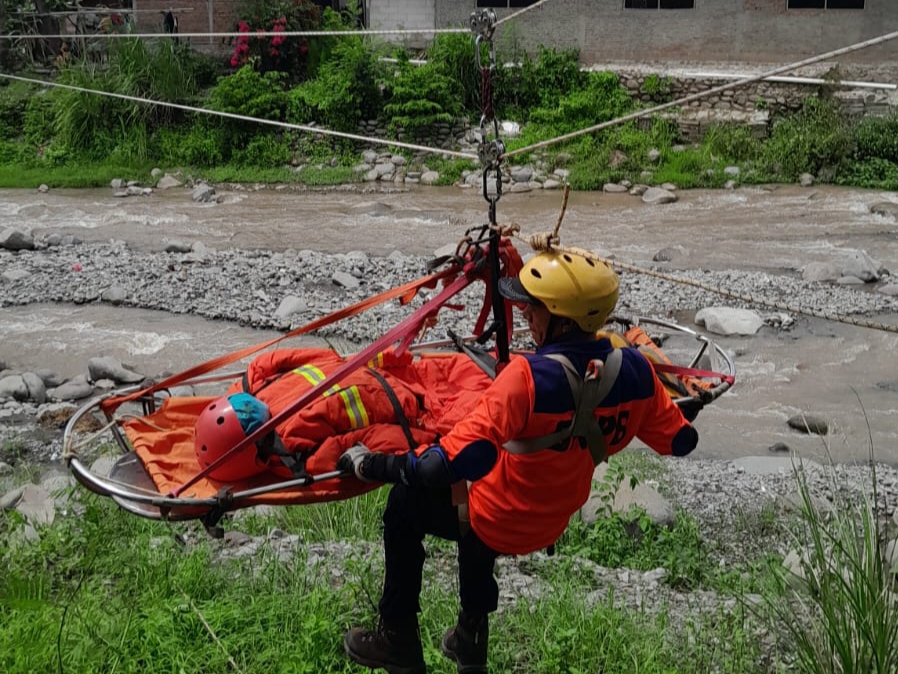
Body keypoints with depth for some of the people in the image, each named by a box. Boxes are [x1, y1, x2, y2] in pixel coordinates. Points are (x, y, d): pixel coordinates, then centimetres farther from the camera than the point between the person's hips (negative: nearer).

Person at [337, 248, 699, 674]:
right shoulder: (633, 370, -16)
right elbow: (680, 441, -1)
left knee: (405, 501, 20)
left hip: (494, 524, -6)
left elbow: (452, 463, -40)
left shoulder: (531, 376, -34)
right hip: (551, 526, 7)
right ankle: (471, 638, 44)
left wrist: (373, 465, -27)